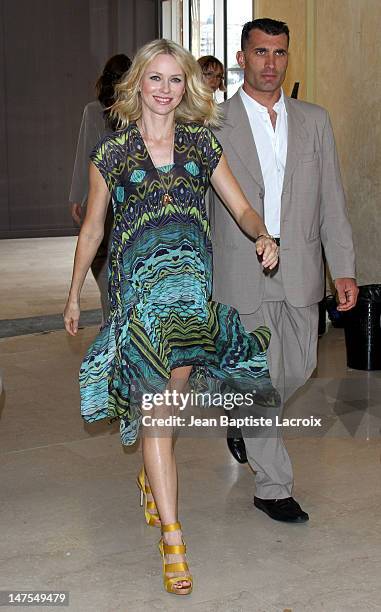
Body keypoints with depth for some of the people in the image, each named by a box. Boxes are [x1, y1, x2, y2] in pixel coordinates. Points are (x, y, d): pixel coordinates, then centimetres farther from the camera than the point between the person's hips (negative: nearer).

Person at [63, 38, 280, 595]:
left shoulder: (202, 142, 9)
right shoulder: (111, 152, 5)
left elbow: (241, 206, 11)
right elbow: (92, 228, 13)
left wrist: (262, 235, -11)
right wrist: (74, 294, 17)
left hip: (192, 282, 3)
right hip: (137, 285, -2)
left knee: (167, 394, 9)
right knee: (157, 411, -6)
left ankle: (151, 476, 41)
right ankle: (172, 539, -2)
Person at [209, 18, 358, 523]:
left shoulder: (314, 120, 8)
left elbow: (332, 200, 7)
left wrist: (343, 269, 1)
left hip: (300, 272, 4)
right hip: (242, 272, -4)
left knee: (297, 369, 13)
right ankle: (272, 488, 16)